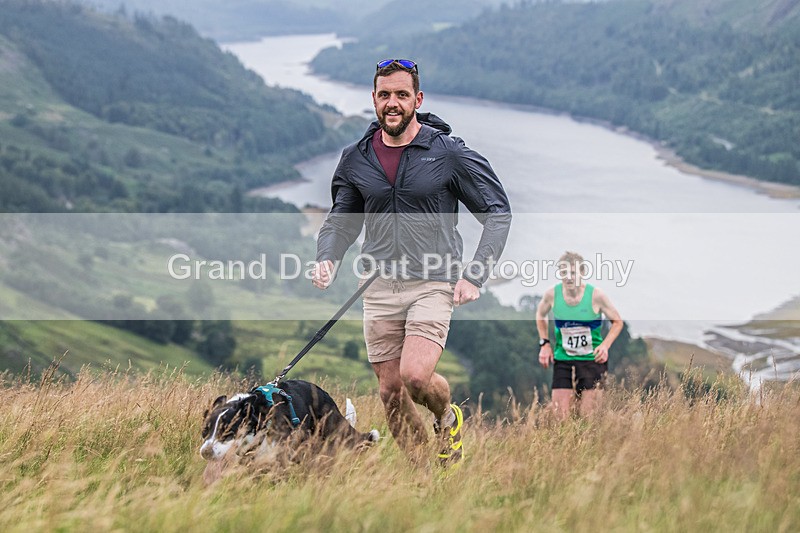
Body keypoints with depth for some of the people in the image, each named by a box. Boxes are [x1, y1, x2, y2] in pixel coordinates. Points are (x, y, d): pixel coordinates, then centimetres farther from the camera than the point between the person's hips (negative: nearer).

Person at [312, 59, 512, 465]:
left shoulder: (449, 153, -4)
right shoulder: (356, 158, 7)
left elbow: (498, 213, 1)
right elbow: (341, 219, 19)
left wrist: (474, 275, -9)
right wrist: (327, 258, -2)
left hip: (432, 284, -4)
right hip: (380, 289, 4)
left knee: (415, 376, -20)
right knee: (390, 391, 4)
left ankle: (448, 418, 14)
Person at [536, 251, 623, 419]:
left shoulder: (596, 295, -12)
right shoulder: (552, 294, -6)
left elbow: (617, 322, 2)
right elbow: (540, 314, 16)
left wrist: (605, 345, -13)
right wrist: (544, 343, 6)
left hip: (593, 360, -2)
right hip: (562, 361, 2)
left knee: (588, 417, -3)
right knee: (560, 416, -4)